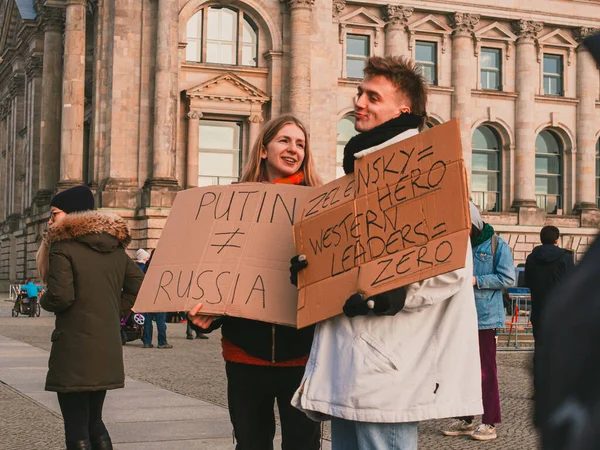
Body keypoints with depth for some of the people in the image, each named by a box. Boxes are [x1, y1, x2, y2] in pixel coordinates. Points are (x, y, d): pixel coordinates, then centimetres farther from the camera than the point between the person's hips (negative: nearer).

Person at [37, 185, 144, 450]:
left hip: (74, 352, -7)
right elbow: (137, 284, 13)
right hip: (107, 349, 7)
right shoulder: (115, 247, 11)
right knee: (94, 421, 20)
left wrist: (44, 301, 2)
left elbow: (61, 297, -19)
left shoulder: (63, 246, -11)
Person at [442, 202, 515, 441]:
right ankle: (465, 419, 20)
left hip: (485, 316, -5)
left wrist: (476, 281, -15)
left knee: (486, 370, -1)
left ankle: (489, 423, 5)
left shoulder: (496, 245, -4)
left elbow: (508, 278, -9)